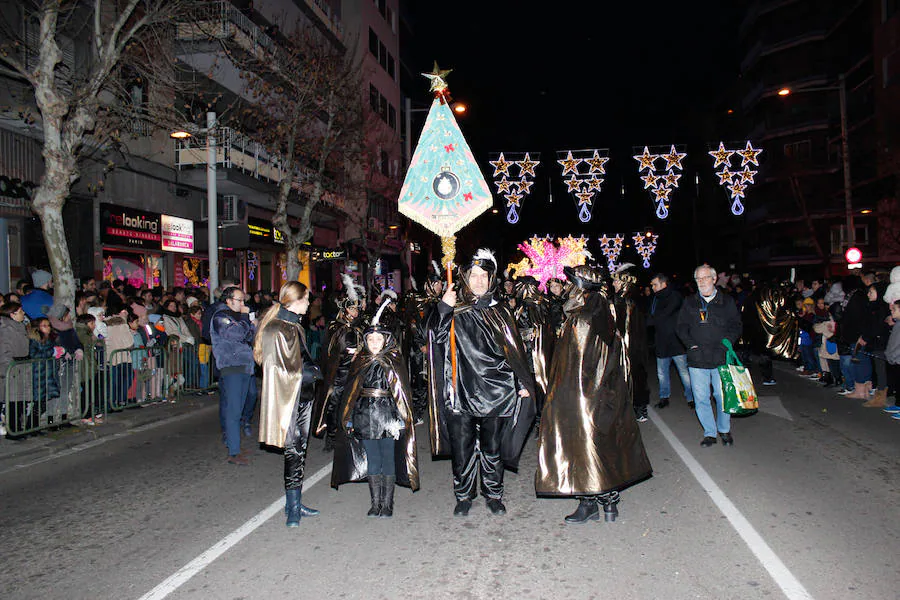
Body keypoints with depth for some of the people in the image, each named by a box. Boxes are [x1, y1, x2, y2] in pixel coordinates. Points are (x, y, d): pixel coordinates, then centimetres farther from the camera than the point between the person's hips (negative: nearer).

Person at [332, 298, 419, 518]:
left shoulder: (393, 362, -4)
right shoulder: (360, 362, 8)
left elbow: (401, 391, -6)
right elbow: (351, 391, 12)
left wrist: (400, 420, -12)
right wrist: (349, 418, 9)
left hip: (387, 416, -3)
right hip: (365, 416, 4)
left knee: (388, 459, 2)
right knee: (372, 460, 8)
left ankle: (387, 504, 12)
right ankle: (375, 503, 18)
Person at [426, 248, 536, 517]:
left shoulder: (499, 313, 9)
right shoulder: (455, 311, 5)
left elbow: (515, 349, 10)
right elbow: (436, 336, -7)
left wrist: (523, 382, 3)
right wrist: (443, 309, -19)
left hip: (495, 391, 1)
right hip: (461, 391, -1)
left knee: (492, 446, 10)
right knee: (462, 446, 4)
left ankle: (493, 495, 26)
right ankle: (463, 496, 20)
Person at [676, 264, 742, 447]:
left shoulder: (727, 302, 7)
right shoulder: (689, 303, 11)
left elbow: (736, 326, 7)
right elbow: (681, 327, 11)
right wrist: (690, 343, -4)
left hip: (721, 358, -1)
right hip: (697, 359, 1)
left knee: (722, 396, 4)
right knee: (701, 398, 2)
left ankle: (724, 430, 25)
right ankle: (709, 433, 16)